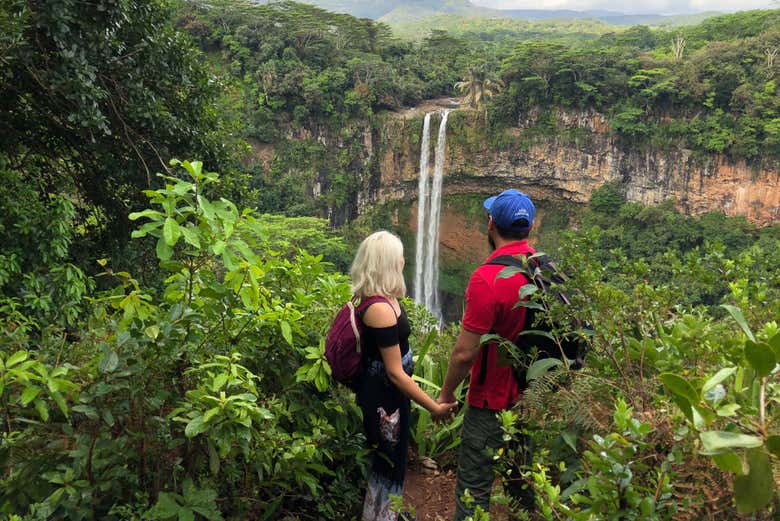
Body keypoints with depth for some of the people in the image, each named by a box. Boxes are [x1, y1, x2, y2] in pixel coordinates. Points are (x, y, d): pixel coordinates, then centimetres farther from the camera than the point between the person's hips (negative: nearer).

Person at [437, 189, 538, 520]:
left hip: (493, 402, -7)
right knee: (524, 483, 23)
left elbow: (464, 352, -23)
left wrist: (446, 394, -7)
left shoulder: (487, 278, -25)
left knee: (473, 491, 7)